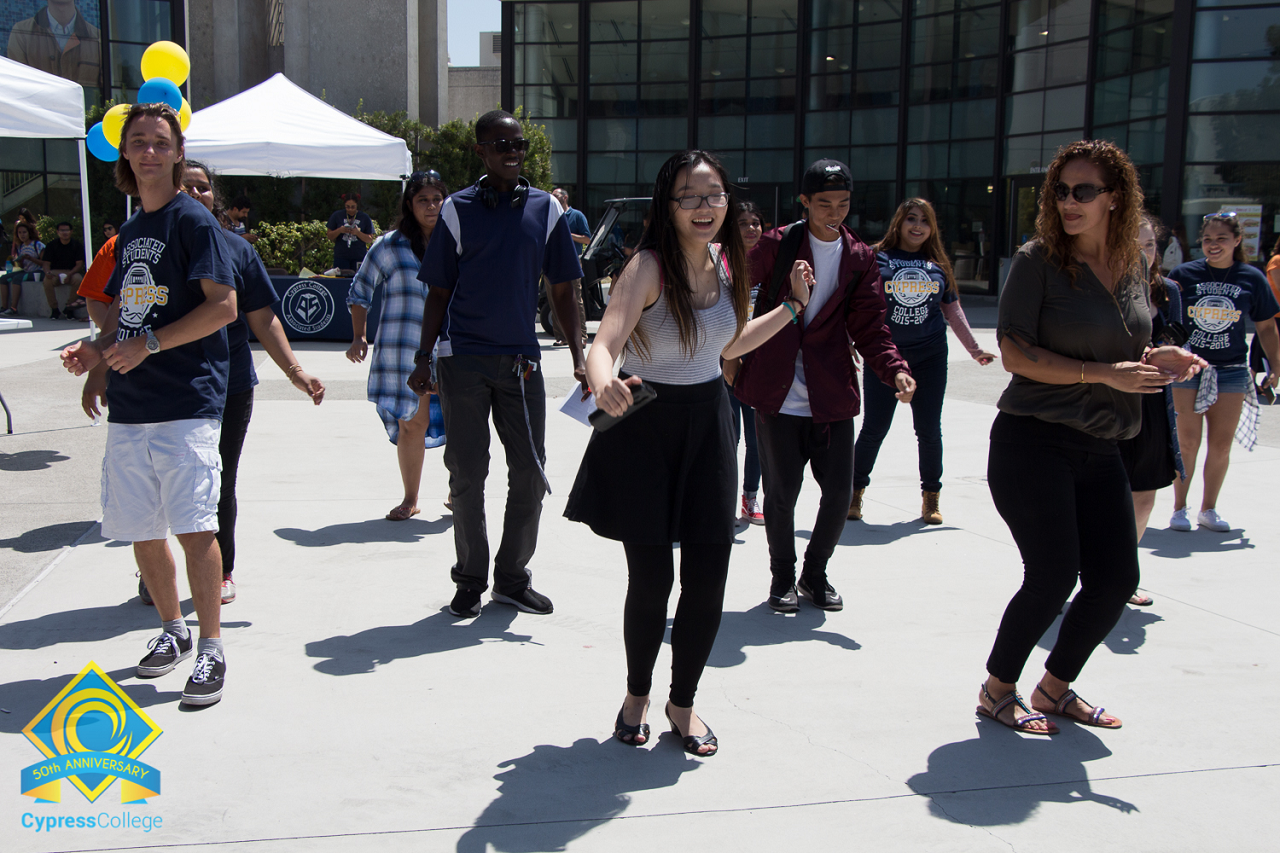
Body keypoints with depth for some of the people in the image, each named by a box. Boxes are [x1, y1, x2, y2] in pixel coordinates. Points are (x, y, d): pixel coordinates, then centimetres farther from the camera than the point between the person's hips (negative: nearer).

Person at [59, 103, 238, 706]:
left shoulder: (194, 220, -4)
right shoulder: (130, 232, 19)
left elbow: (223, 305, -13)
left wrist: (148, 345, -17)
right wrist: (98, 350, 7)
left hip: (187, 401, -8)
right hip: (128, 404, 8)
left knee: (194, 526, -12)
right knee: (139, 529, 11)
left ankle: (210, 648, -1)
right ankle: (172, 631, 29)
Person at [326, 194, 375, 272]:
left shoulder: (364, 217, 5)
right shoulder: (337, 215, 6)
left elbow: (370, 240, 3)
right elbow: (330, 236, 8)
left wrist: (358, 233, -13)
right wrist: (340, 230, -11)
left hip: (359, 257, 0)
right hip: (341, 256, 0)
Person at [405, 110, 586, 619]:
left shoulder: (546, 209, 7)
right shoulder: (458, 210, 3)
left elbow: (562, 291, 10)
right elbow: (438, 292, 6)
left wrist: (578, 355, 3)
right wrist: (423, 358, 0)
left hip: (521, 359, 2)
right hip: (463, 360, -2)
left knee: (530, 474, 5)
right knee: (467, 474, 3)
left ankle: (512, 576, 21)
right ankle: (470, 581, 18)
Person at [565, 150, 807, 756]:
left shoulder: (724, 260, 1)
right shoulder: (649, 267, -19)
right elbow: (604, 345, -34)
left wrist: (793, 306, 15)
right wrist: (605, 386, -55)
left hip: (707, 421, 5)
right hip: (644, 424, -5)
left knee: (709, 573, 1)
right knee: (651, 576, -2)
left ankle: (683, 701, 23)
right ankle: (637, 695, 26)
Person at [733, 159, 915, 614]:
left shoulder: (860, 259, 6)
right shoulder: (776, 244, -2)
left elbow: (869, 328, 4)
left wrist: (895, 369, -12)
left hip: (831, 396, 3)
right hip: (776, 394, -2)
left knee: (839, 491, 3)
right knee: (781, 492, 2)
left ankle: (815, 574, 26)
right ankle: (783, 577, 25)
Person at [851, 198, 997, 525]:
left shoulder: (938, 264, 9)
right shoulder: (877, 258, 0)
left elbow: (952, 310, 16)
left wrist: (974, 348, 15)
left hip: (930, 356, 3)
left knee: (929, 429, 6)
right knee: (874, 428, -1)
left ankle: (931, 496, 20)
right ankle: (855, 491, 16)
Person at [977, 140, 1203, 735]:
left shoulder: (1132, 268, 10)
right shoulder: (1039, 259, -8)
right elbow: (1014, 353, -15)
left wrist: (1156, 361, -1)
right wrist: (1105, 374, -19)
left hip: (1099, 449, 7)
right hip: (1032, 442, -6)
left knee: (1116, 579, 5)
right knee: (1053, 577, -9)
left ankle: (1055, 689, 26)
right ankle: (997, 691, 14)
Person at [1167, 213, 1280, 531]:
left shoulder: (1252, 279, 3)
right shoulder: (1184, 274, -1)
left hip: (1231, 371, 2)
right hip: (1188, 368, -1)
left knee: (1221, 445, 5)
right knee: (1188, 443, -1)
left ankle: (1209, 509, 20)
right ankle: (1179, 508, 13)